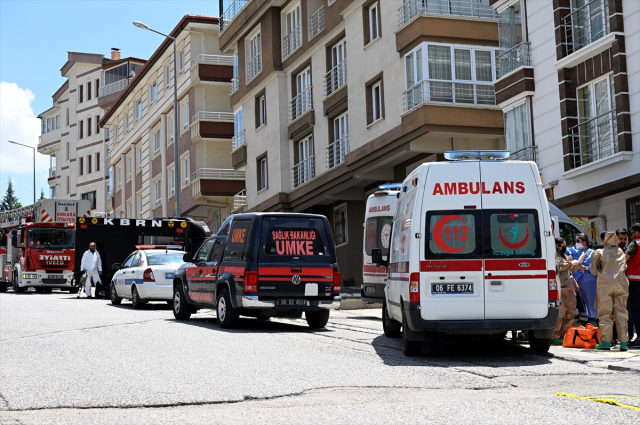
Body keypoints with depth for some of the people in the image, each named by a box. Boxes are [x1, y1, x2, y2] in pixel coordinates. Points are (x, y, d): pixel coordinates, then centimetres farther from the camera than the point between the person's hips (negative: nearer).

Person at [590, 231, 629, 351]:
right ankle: (623, 342, 1)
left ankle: (606, 341, -2)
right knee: (621, 313, 4)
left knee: (605, 314, 0)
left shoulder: (599, 253, 2)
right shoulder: (621, 252, 12)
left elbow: (594, 270, 4)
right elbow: (625, 267, 16)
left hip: (605, 284, -3)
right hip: (621, 284, 3)